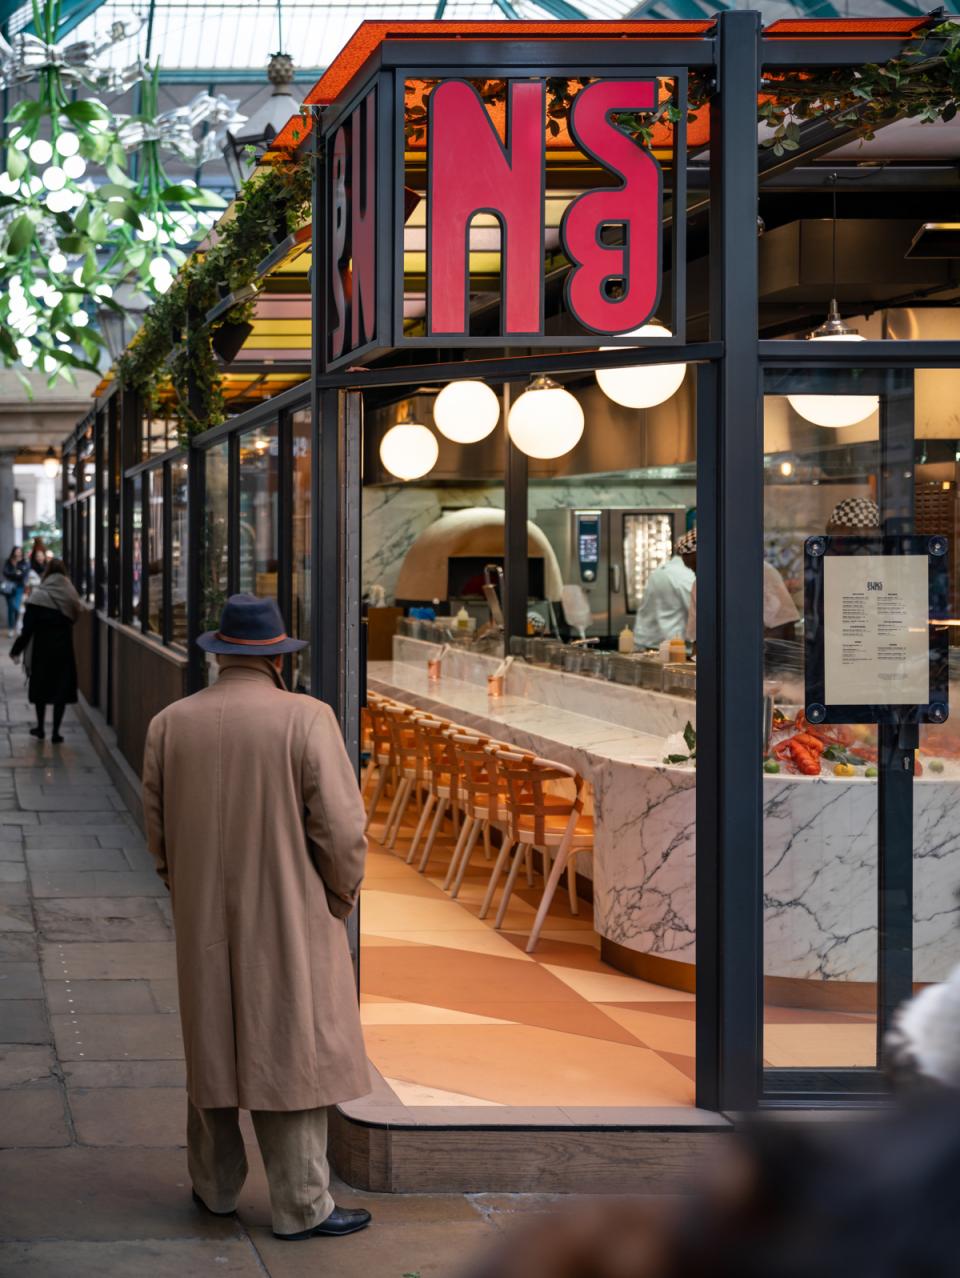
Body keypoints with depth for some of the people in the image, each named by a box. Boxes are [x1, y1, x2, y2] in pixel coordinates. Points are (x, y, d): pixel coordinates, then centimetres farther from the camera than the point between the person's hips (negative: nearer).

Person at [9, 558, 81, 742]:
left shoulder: (39, 595, -11)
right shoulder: (70, 595, -1)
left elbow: (28, 626, -11)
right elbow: (75, 618, 1)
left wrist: (17, 649, -4)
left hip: (42, 648, -2)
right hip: (64, 647, 2)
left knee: (40, 686, 15)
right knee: (61, 687, 6)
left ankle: (40, 728, 23)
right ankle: (56, 731, 5)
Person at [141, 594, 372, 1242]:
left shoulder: (170, 725, -1)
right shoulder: (307, 719, -14)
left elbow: (158, 829, 4)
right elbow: (341, 826, -15)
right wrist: (343, 895, 1)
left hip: (203, 922, 4)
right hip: (289, 920, -4)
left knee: (213, 1042, 18)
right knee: (293, 1053, 4)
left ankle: (215, 1185, 29)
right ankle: (301, 1206, 8)